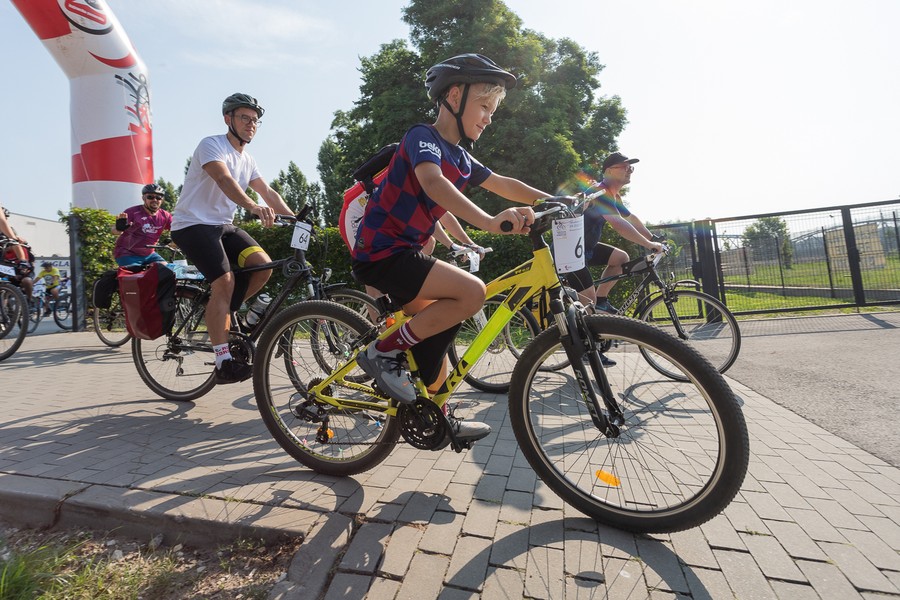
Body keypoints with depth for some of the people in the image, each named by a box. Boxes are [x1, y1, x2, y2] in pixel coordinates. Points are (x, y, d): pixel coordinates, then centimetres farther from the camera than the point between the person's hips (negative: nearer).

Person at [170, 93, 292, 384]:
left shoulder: (247, 160, 15)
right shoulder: (212, 145, -10)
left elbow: (268, 192, 8)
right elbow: (224, 180, -29)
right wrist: (253, 207, -47)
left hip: (222, 225, 7)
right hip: (193, 224, -7)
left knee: (264, 265, -14)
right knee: (225, 281, -23)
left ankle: (221, 315, 7)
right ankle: (224, 362, -18)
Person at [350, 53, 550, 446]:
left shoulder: (461, 158, 15)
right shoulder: (423, 137, -11)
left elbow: (502, 184, 19)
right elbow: (433, 183, -32)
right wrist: (489, 221, -46)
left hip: (403, 252, 9)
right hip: (382, 252, -9)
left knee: (436, 333, 13)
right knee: (472, 292, -23)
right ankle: (385, 351, -10)